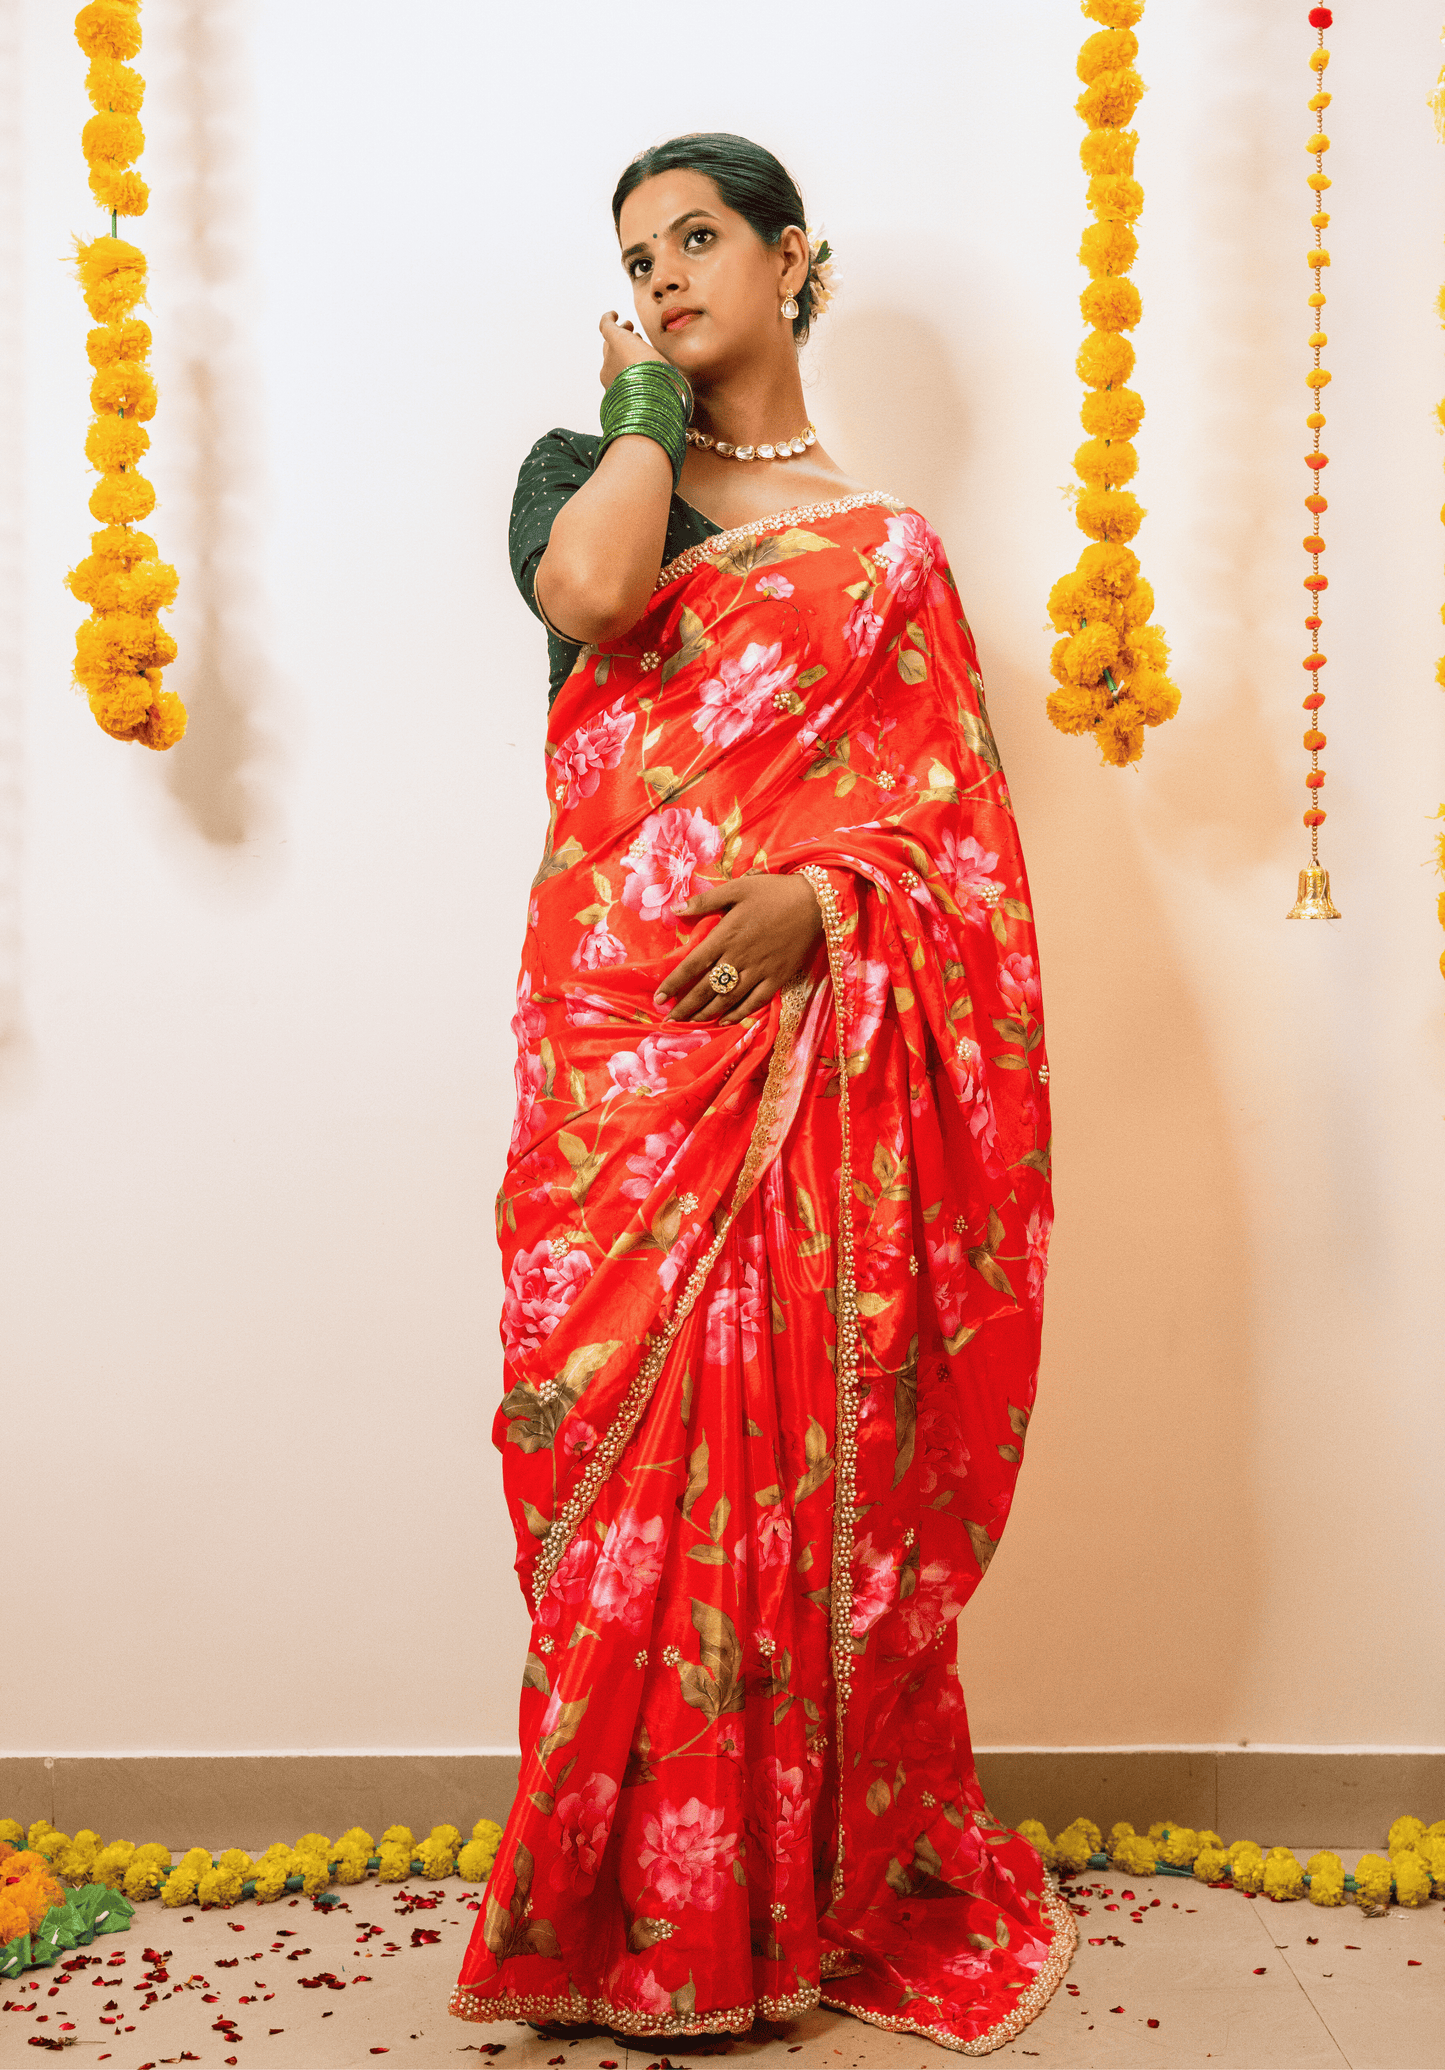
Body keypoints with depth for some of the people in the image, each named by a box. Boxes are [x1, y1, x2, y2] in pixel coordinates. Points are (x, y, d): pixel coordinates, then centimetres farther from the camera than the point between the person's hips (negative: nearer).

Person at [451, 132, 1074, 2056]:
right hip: (620, 1053, 0)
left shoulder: (889, 545, 14)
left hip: (821, 1048, 0)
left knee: (812, 1454, 2)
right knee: (629, 1454, 1)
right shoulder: (585, 468, 14)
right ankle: (633, 1913, 17)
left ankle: (823, 1887, 21)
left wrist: (824, 894, -13)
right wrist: (645, 405, 3)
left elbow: (956, 818, 6)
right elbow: (589, 594, -12)